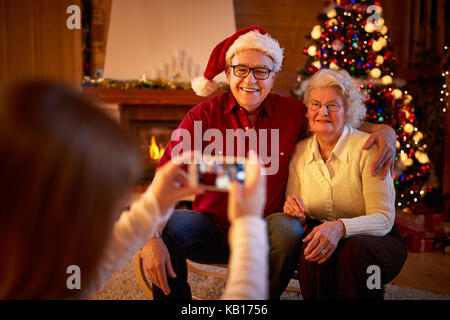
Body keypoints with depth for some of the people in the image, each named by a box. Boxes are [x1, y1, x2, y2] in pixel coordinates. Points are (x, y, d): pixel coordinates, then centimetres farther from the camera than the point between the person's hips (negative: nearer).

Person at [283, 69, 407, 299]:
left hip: (374, 239, -2)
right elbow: (297, 217, 8)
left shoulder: (368, 148, -12)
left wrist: (340, 227, -36)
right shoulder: (299, 151, 1)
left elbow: (384, 219, -17)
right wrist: (293, 208, -17)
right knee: (313, 252, -31)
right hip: (319, 232, 2)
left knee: (355, 249, -35)